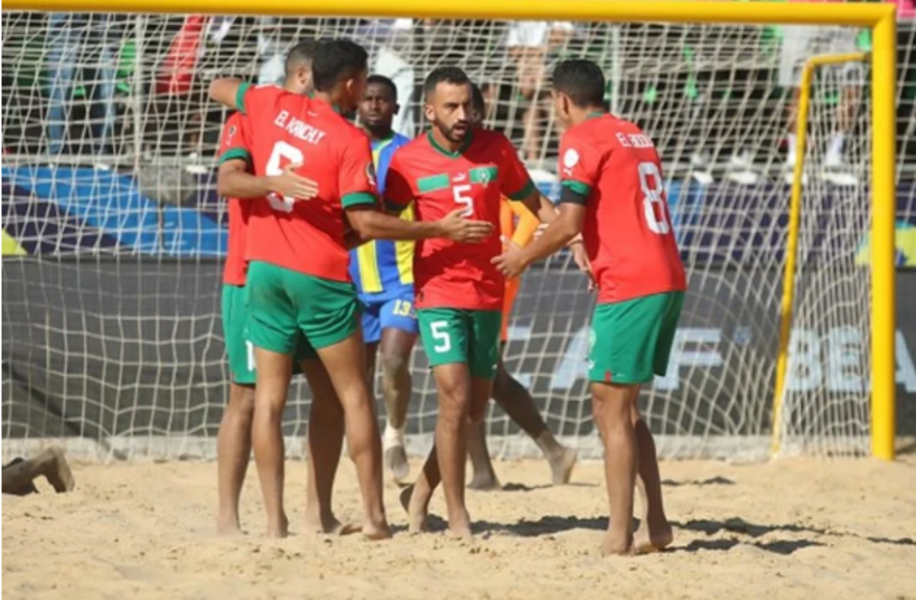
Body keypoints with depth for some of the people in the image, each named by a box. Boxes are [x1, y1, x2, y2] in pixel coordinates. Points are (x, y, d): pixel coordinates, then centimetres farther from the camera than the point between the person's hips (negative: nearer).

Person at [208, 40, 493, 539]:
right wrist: (439, 230, -7)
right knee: (354, 396, 6)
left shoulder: (272, 104, 3)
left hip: (265, 268, 4)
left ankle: (274, 520, -1)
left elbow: (219, 88, 23)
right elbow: (364, 222, -14)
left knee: (269, 398, 4)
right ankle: (374, 516, 4)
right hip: (320, 275, -4)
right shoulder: (350, 141, -10)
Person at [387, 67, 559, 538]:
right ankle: (457, 518, -8)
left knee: (474, 407, 9)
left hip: (488, 294, 4)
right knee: (455, 398, -15)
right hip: (439, 292, -4)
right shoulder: (408, 161, -4)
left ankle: (421, 493, 29)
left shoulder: (495, 149, 2)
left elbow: (533, 202, 11)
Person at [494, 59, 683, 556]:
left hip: (629, 287, -8)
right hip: (667, 280, 8)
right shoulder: (635, 136, 19)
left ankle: (619, 535, -8)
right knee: (620, 408, 15)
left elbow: (568, 225, -12)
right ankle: (655, 525, 12)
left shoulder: (581, 139, -6)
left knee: (611, 408, -5)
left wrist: (524, 257, 3)